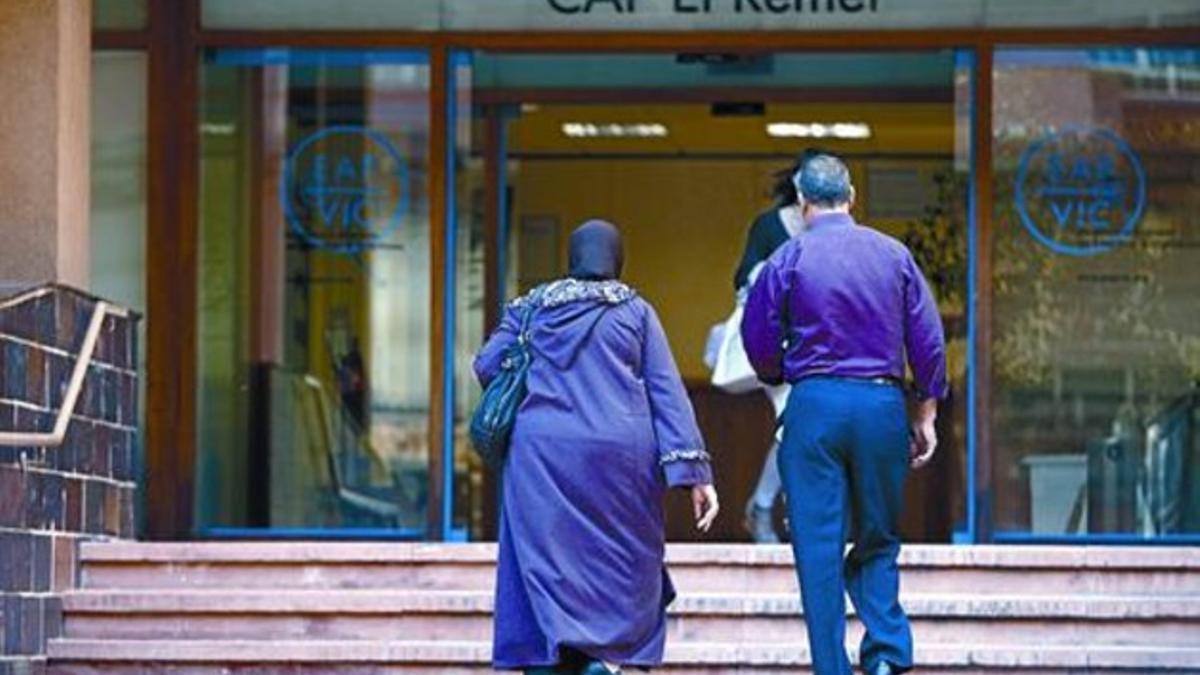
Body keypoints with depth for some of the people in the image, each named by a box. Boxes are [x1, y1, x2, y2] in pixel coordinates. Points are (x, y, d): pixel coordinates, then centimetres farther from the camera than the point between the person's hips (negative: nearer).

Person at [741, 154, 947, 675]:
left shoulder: (789, 260, -1)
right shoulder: (894, 255, 6)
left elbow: (758, 342, 3)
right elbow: (929, 340, 6)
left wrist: (782, 378, 23)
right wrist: (925, 414, 13)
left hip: (816, 404, -2)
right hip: (882, 404, 2)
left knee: (818, 546, 2)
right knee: (878, 539, 14)